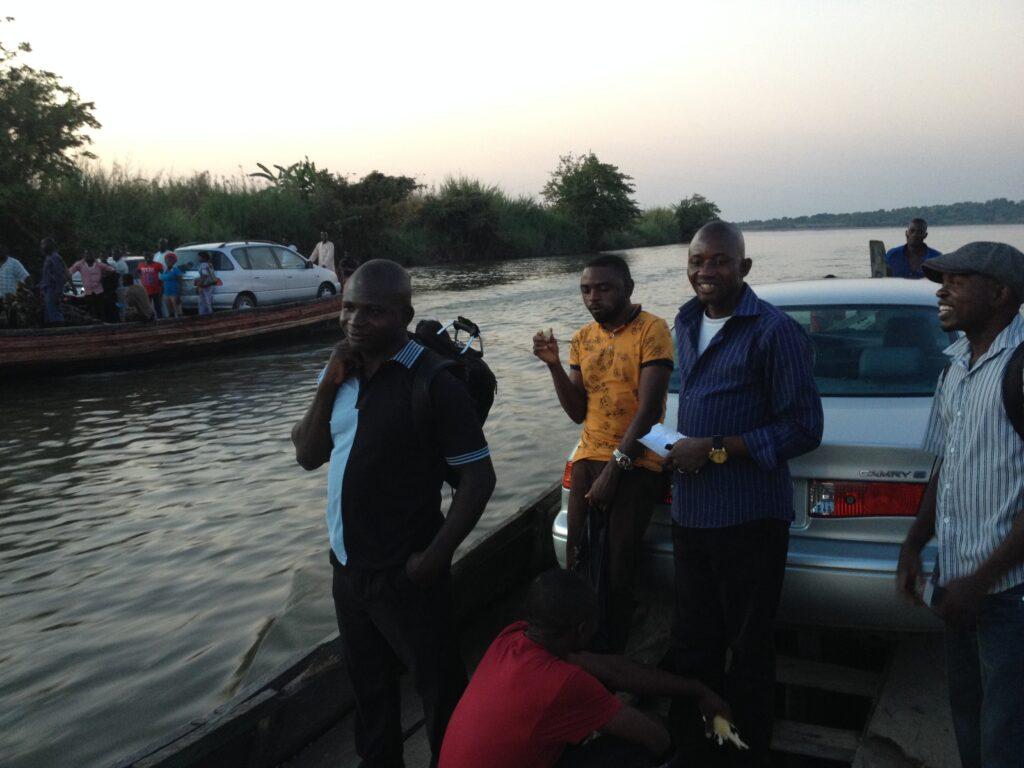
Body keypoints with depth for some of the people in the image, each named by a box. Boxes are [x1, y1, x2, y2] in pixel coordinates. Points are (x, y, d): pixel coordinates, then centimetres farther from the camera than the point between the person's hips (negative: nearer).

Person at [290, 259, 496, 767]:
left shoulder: (432, 382, -18)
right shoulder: (341, 372, 2)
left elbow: (478, 476, -17)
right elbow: (308, 456, 2)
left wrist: (435, 558, -18)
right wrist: (328, 383, -10)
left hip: (404, 573, -6)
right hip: (347, 566, 7)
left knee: (437, 685, 12)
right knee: (367, 680, 25)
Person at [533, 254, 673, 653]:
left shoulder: (651, 329, -7)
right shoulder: (583, 339, 11)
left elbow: (649, 407, -13)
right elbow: (578, 411, 9)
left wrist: (615, 467, -14)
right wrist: (554, 365, -5)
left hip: (637, 463, -5)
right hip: (589, 458, 5)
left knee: (618, 567, -2)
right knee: (578, 559, 3)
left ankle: (612, 656, 14)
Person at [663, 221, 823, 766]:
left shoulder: (774, 331, -12)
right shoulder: (686, 323, 11)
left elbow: (804, 429, -14)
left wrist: (716, 450, -17)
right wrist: (676, 450, 6)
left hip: (749, 517, -7)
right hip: (689, 512, 7)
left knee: (748, 651, 8)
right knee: (691, 645, 17)